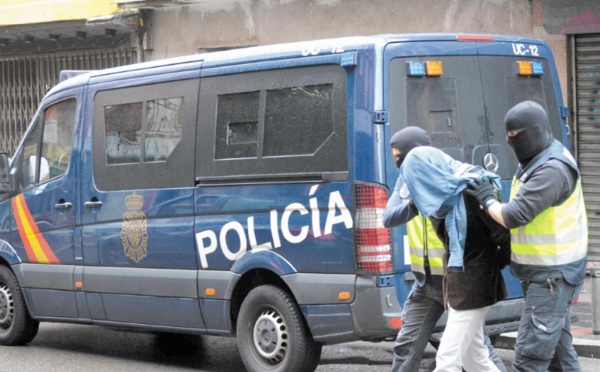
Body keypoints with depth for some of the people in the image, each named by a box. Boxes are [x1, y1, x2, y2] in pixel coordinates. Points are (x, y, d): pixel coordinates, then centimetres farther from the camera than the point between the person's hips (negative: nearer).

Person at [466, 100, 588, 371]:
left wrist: (487, 200, -8)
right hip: (543, 271, 11)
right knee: (559, 349, 16)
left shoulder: (552, 169, -22)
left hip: (553, 275, -11)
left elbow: (514, 216, -25)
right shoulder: (536, 160, 11)